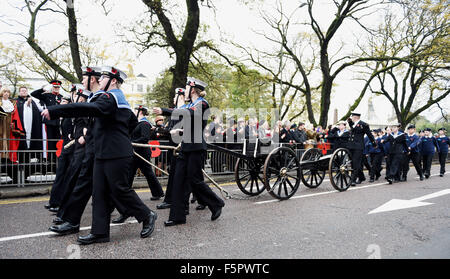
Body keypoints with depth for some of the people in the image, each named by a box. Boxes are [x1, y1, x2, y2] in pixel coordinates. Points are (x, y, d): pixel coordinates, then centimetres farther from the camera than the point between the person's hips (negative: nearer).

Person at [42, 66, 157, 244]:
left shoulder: (109, 98, -13)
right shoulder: (120, 100, 18)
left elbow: (90, 109, -32)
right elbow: (133, 122, 27)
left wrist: (53, 111, -33)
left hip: (116, 155, -10)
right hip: (103, 154, 10)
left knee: (120, 189, -2)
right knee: (100, 192, 8)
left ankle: (147, 216, 16)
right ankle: (99, 232, 14)